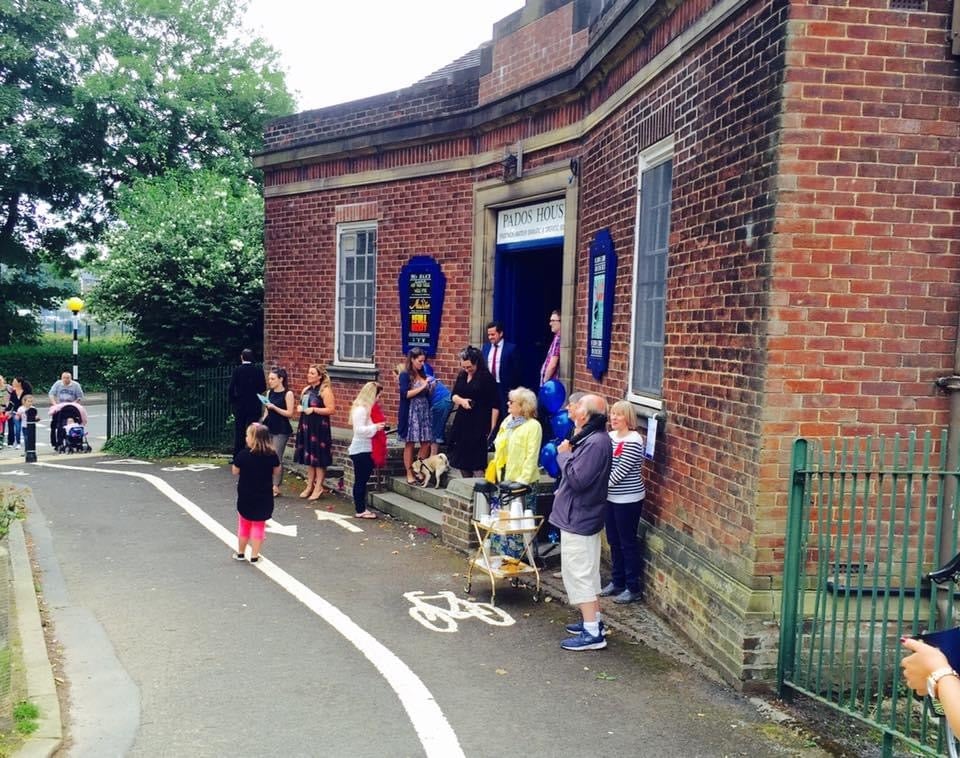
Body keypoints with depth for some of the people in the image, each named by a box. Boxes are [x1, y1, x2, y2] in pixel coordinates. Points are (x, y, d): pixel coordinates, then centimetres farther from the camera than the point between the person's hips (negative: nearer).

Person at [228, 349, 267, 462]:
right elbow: (263, 388, -2)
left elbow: (231, 389, -9)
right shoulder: (258, 370, -5)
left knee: (239, 432, 9)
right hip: (254, 406, 0)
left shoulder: (237, 370, -8)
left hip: (239, 406, 0)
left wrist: (232, 402, 5)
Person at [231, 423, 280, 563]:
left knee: (244, 524, 17)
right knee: (259, 525, 12)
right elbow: (276, 471, 3)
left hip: (245, 496, -1)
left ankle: (240, 553, 29)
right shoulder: (272, 454, -11)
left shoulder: (243, 454, -17)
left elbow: (235, 471, -4)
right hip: (264, 497, 1)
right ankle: (254, 555, 13)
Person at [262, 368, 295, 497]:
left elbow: (290, 413, -11)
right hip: (268, 427, 6)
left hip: (281, 430, -6)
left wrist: (274, 407, -17)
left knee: (277, 458, -5)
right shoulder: (269, 392, 11)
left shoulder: (288, 393, -7)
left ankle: (276, 487, 1)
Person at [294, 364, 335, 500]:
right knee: (308, 457, 13)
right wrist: (300, 408, 4)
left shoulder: (325, 391, -10)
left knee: (319, 458, -2)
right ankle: (310, 485, 22)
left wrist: (314, 409, -20)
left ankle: (318, 487, 6)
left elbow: (331, 409, -17)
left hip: (319, 428, -8)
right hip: (306, 426, 8)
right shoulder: (306, 390, 14)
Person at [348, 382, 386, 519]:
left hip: (366, 449, 9)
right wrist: (375, 427, -22)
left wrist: (378, 427, 4)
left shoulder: (367, 408, 12)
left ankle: (361, 508, 19)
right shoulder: (361, 409, -17)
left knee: (363, 480, 13)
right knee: (360, 481, -3)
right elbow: (359, 429, -23)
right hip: (360, 450, -9)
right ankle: (360, 510, 3)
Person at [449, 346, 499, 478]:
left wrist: (493, 426, -14)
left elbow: (494, 405, -9)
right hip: (462, 422, 7)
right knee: (461, 459, 10)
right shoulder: (461, 376, 10)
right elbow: (453, 395, 13)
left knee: (477, 462, -8)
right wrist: (461, 400, -10)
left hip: (479, 423, -7)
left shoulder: (486, 378, -9)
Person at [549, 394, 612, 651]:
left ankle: (592, 633, 0)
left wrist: (564, 454, -16)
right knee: (587, 573, 19)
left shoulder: (595, 443, -23)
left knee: (579, 574, -4)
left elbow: (577, 479, -26)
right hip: (582, 515, 10)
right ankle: (593, 621, 29)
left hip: (578, 518, -10)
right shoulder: (593, 438, 9)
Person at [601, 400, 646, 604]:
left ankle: (633, 588, 13)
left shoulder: (633, 441, -18)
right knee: (614, 541, 16)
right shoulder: (610, 436, 7)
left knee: (628, 543, 2)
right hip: (611, 497, 8)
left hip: (628, 499, -8)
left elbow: (621, 471, -20)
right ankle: (617, 582, 30)